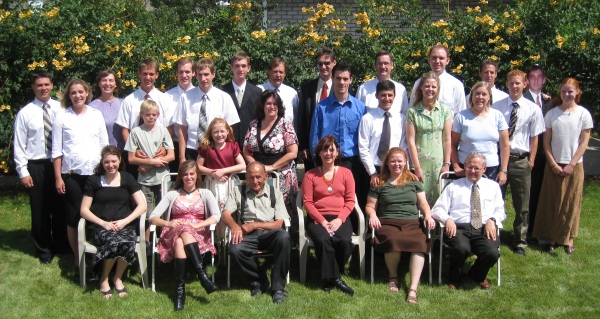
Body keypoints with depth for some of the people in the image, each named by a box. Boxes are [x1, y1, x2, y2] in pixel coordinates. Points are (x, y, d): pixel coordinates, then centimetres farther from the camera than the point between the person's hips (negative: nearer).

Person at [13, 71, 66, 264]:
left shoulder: (61, 109, -1)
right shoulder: (25, 113, -3)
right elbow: (19, 145, -2)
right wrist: (23, 172, -6)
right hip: (36, 166, -1)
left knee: (60, 208, 12)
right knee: (40, 211, 9)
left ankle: (61, 245, 32)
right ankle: (44, 250, 26)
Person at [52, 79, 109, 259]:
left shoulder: (96, 115, 7)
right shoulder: (62, 118, 1)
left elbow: (104, 145, 10)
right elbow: (57, 150, 0)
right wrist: (58, 177, -4)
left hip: (94, 173, 1)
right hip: (71, 175, -1)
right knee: (74, 216, 2)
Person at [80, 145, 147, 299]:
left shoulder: (127, 178, 10)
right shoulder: (94, 180, 7)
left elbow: (142, 205, 4)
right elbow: (84, 210, 5)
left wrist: (124, 221, -9)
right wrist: (103, 223, -9)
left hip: (124, 226, 1)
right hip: (100, 227, -1)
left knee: (128, 243, -34)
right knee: (114, 242, -36)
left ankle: (118, 278, -5)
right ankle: (104, 279, -7)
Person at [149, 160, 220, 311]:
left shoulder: (205, 193, 15)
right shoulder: (172, 194, 17)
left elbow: (216, 216, -2)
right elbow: (152, 217, 7)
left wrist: (196, 225, -19)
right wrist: (168, 223, -15)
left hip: (198, 235, -1)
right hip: (174, 235, 1)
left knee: (181, 241, -38)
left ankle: (180, 288, -43)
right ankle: (202, 275, -46)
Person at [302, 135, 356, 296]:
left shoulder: (346, 173, 10)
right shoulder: (310, 175, 6)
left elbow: (350, 201, 5)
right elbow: (307, 202, -1)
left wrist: (339, 220, -11)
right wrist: (322, 221, -13)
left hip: (340, 218, 1)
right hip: (317, 218, -1)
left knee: (344, 241, -30)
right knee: (323, 240, -33)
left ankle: (329, 278, -7)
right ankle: (335, 278, -14)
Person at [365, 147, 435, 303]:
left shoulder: (413, 180, 19)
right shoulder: (379, 183, 15)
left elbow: (423, 203, 18)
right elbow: (370, 206, 16)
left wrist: (428, 215, -1)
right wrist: (373, 216, -6)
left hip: (412, 223, 1)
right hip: (387, 223, -1)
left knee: (419, 243, -34)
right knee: (393, 240, -38)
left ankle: (413, 288, -36)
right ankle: (393, 276, -9)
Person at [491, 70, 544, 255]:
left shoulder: (533, 109, 1)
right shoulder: (496, 107, 1)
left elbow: (534, 137, 3)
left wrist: (531, 160, 0)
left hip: (521, 160, 0)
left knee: (522, 205, 8)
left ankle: (520, 242, 23)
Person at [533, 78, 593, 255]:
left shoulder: (583, 114, -2)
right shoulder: (552, 114, 1)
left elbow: (584, 142, -2)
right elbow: (546, 141, 2)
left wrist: (571, 164, -8)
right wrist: (553, 164, -6)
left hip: (574, 166, -1)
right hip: (554, 165, 1)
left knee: (571, 202, 4)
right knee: (551, 201, 4)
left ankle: (567, 237, 15)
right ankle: (551, 236, 14)